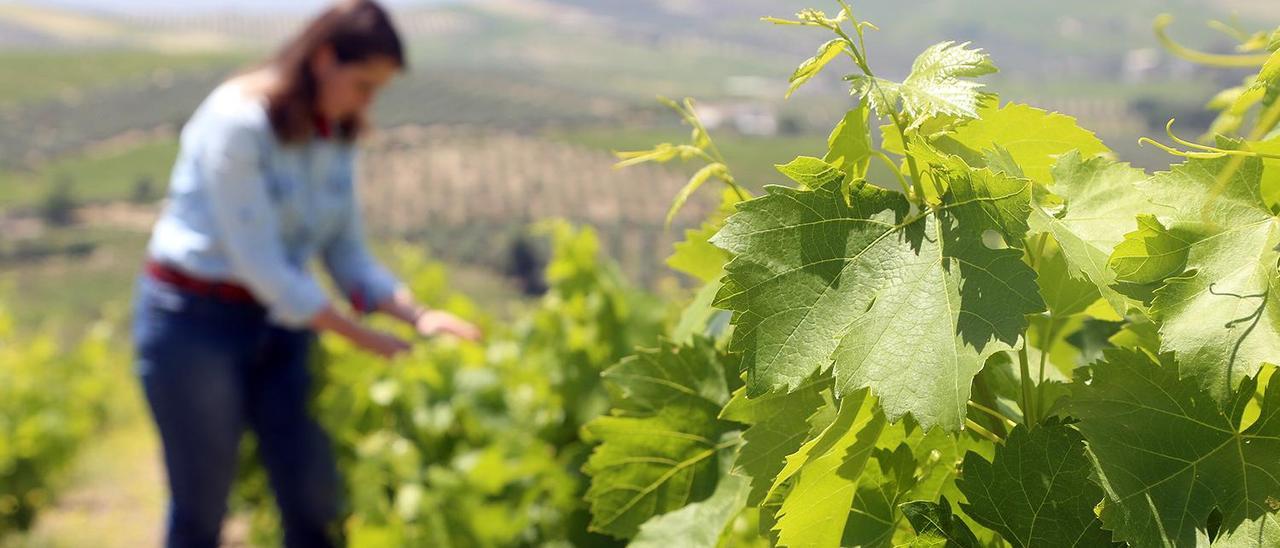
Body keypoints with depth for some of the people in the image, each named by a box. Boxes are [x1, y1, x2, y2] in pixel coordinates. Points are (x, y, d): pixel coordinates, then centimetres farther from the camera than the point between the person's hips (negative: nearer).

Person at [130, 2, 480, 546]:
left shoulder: (335, 137, 2)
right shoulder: (237, 120, -21)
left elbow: (349, 257, 2)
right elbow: (259, 265, -24)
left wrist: (419, 315, -16)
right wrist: (374, 343, -23)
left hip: (279, 321, 7)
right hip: (194, 322, -7)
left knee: (315, 503, 3)